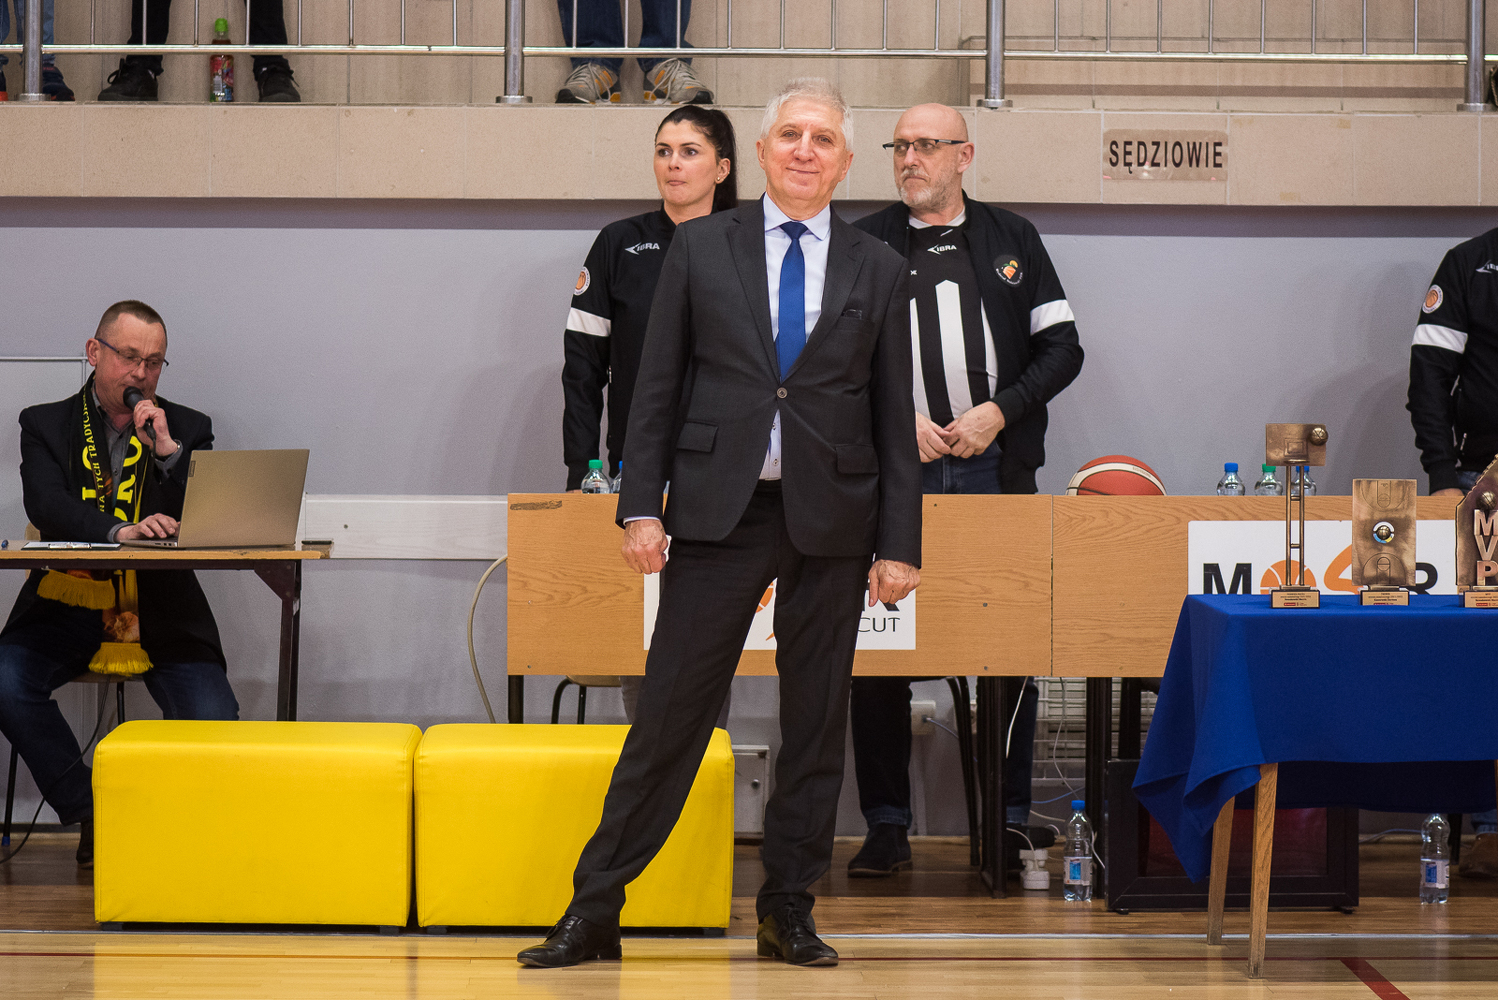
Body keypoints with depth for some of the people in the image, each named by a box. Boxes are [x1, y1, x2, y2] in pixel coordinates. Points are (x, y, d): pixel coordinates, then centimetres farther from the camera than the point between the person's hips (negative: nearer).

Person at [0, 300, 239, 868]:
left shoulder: (187, 430, 12)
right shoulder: (46, 425, 9)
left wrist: (168, 452, -11)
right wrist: (119, 532, -27)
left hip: (160, 613, 0)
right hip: (66, 607, 0)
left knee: (215, 724, -25)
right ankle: (88, 814, -11)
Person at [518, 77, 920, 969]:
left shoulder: (878, 270, 8)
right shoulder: (701, 250, 6)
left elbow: (895, 417, 7)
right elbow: (658, 389, 5)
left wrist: (900, 544, 1)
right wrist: (641, 506, -4)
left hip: (831, 522, 2)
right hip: (720, 515, -1)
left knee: (816, 725, 6)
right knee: (671, 714, -2)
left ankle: (789, 912, 18)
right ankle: (595, 911, 5)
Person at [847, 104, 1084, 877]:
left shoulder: (1012, 240, 11)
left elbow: (1062, 347, 7)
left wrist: (998, 412, -7)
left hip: (997, 473, 1)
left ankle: (1012, 816, 12)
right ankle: (887, 826, 7)